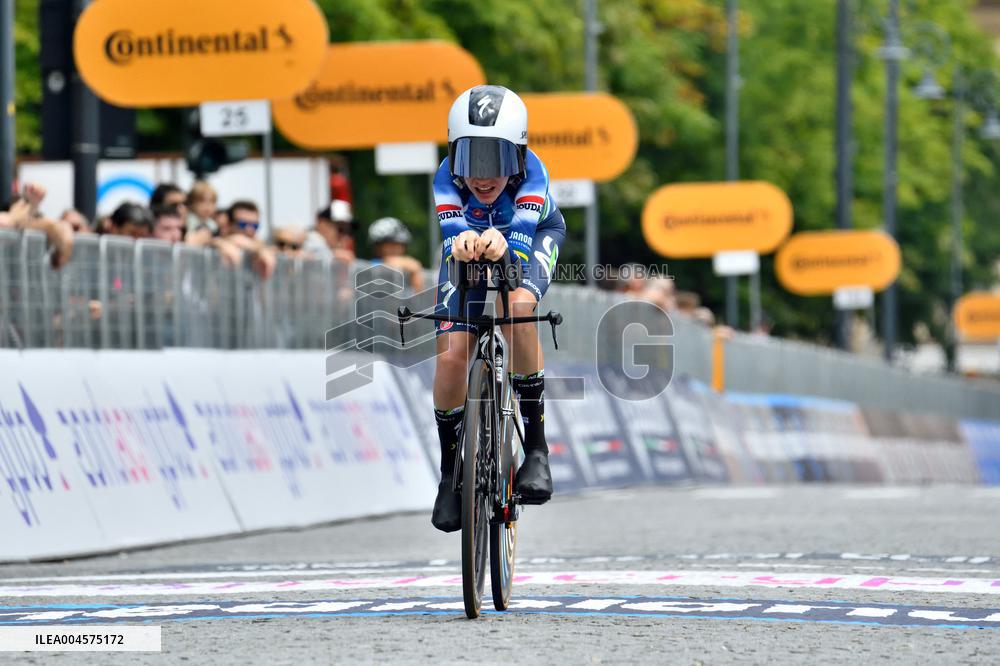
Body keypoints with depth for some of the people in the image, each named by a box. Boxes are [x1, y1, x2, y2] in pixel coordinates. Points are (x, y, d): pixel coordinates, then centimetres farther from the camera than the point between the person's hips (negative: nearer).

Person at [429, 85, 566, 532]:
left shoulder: (531, 173, -38)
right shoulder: (447, 179, -35)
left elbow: (522, 236, -52)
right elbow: (451, 236, -50)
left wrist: (501, 244, -75)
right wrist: (461, 244, -75)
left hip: (534, 237, -2)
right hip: (469, 258, 2)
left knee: (517, 307, -34)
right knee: (451, 357, -15)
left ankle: (536, 447, -25)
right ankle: (450, 473, 9)